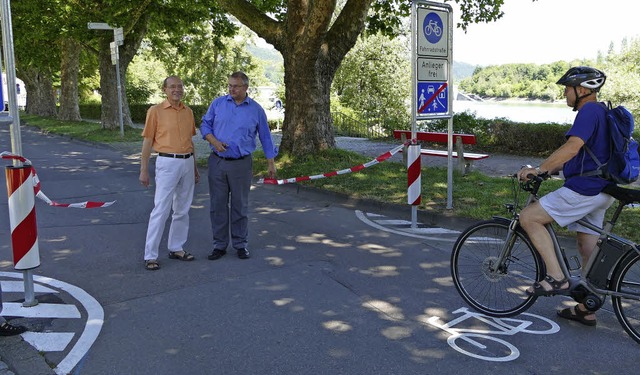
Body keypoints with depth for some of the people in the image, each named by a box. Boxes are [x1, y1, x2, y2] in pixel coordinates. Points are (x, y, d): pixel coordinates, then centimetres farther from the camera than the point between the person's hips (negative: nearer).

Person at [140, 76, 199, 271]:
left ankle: (176, 248, 23)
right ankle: (150, 255, 1)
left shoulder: (188, 112, 11)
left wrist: (195, 167, 18)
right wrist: (143, 170, -7)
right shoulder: (156, 111, -4)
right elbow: (147, 142, -4)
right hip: (167, 163, -5)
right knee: (161, 210, -6)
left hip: (188, 162, 5)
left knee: (182, 209, 11)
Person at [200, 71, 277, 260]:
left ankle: (240, 243, 19)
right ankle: (220, 244, 16)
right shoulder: (218, 103, 4)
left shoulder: (256, 110, 1)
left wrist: (271, 163, 5)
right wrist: (214, 141, -10)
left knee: (240, 206, 7)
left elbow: (265, 137, 6)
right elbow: (205, 124, 10)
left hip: (241, 165, -1)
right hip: (217, 162, 2)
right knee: (218, 205, 6)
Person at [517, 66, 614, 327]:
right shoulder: (600, 112, 19)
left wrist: (539, 169, -26)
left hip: (584, 190, -11)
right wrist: (549, 169, 19)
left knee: (528, 217, -9)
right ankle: (586, 309, 24)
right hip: (599, 189, 11)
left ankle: (555, 277, -9)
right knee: (588, 250, 15)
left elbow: (572, 147, -29)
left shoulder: (589, 111, -14)